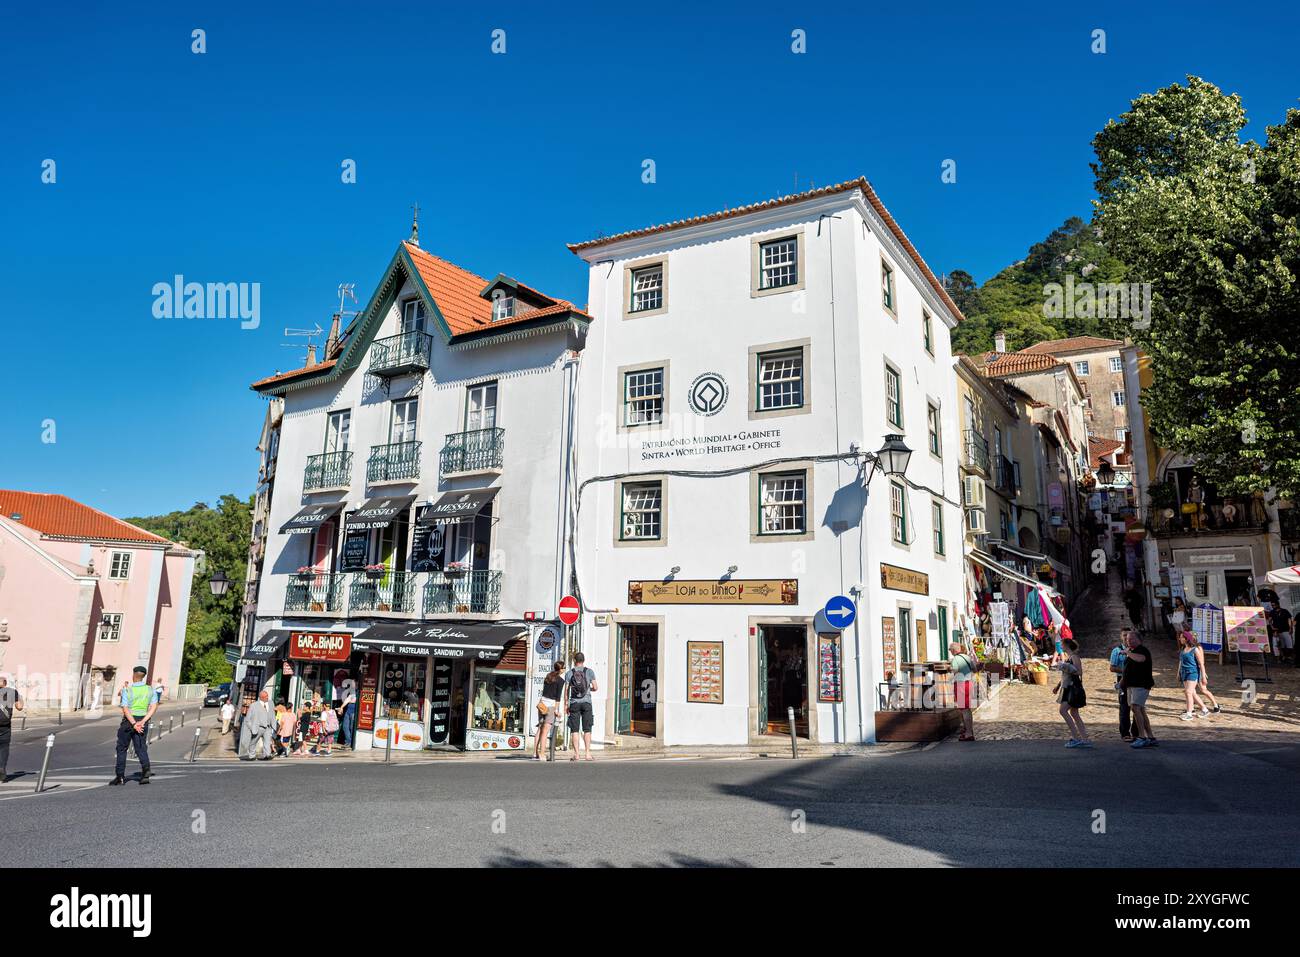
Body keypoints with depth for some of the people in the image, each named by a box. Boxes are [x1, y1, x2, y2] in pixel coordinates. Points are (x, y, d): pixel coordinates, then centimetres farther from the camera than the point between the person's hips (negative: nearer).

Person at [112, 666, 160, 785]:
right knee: (141, 748, 5)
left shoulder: (127, 690, -8)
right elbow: (154, 707, -8)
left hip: (128, 720, -2)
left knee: (122, 748, 14)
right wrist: (142, 722, -12)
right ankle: (145, 768, -19)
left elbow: (125, 709, -16)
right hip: (143, 720, 2)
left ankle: (120, 776, 16)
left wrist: (134, 724, -17)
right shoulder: (151, 690, 1)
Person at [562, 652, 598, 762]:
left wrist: (565, 705, 5)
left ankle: (576, 754, -2)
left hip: (574, 703, 0)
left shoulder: (569, 673, 3)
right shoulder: (589, 672, 3)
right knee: (587, 730, 3)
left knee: (575, 730, 2)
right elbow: (596, 688, 1)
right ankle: (588, 754, -2)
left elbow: (566, 690, 0)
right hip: (586, 702, 0)